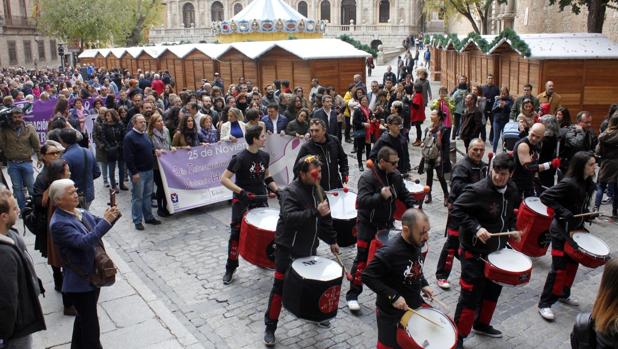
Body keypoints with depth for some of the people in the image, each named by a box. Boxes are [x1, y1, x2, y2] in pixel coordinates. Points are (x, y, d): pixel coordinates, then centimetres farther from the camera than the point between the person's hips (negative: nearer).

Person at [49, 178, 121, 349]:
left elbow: (98, 226, 10)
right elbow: (84, 242, -32)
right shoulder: (59, 224, -23)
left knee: (84, 317, 26)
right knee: (90, 322, 6)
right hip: (80, 281, -8)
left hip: (93, 274, 8)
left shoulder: (79, 211, 1)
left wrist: (111, 216, -10)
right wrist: (105, 221, -33)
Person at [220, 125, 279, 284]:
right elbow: (224, 179, -20)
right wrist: (241, 192, -28)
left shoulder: (264, 156, 0)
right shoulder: (240, 158, -19)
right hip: (242, 201, -5)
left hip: (260, 199, 6)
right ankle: (231, 268, 11)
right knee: (237, 233, -3)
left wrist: (276, 189, 3)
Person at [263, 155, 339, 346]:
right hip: (288, 248, -7)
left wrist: (332, 240, 18)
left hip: (309, 247, 7)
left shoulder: (318, 190, 4)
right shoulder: (290, 192, -20)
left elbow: (325, 218, 15)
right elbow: (289, 217, -35)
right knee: (280, 287, -1)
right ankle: (270, 327, 12)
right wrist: (315, 212, -40)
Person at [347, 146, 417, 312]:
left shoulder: (395, 175, 0)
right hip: (368, 225, -6)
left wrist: (413, 206, -6)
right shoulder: (367, 178, -21)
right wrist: (381, 196, -44)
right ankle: (352, 295, 6)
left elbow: (404, 193, 12)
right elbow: (362, 201, -31)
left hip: (387, 223, 6)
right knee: (362, 259, -4)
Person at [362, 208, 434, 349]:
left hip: (415, 304, 7)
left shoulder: (416, 244, -6)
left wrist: (423, 284, 0)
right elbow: (367, 276, -24)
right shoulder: (389, 252, -30)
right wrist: (393, 296, -27)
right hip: (391, 312, -7)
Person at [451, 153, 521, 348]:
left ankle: (482, 324, 45)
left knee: (493, 290, 22)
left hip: (498, 250, 8)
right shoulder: (478, 190, -23)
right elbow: (457, 209, -22)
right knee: (471, 295, -1)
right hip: (474, 252, -7)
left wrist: (512, 229, 2)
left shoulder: (512, 191, 1)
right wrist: (476, 228, -29)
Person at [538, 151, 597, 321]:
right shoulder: (568, 183, -22)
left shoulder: (589, 184, 4)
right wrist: (564, 213, -28)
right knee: (559, 268, -7)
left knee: (573, 264, 18)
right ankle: (544, 304, 3)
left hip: (576, 230, 8)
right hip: (561, 231, -8)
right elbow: (545, 196, -27)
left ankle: (564, 294, 38)